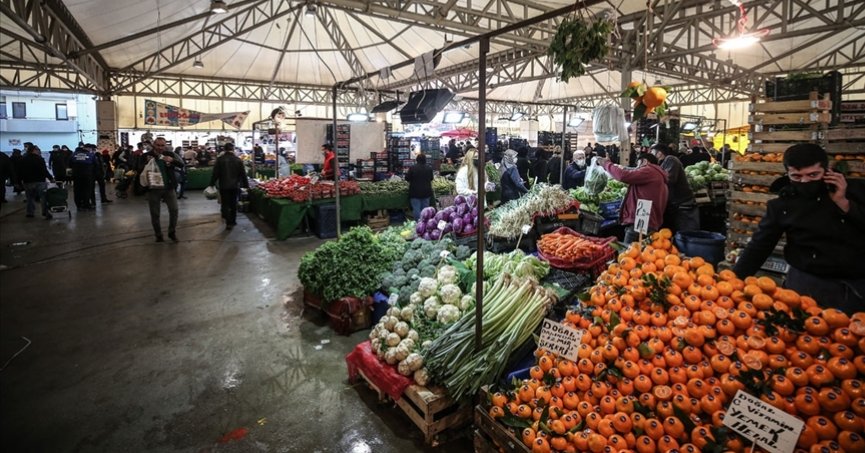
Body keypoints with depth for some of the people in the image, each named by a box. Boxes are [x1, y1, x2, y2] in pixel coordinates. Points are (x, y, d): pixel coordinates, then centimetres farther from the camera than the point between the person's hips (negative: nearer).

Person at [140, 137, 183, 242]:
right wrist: (147, 163, -24)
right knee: (155, 214, 6)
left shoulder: (169, 154, 0)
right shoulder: (146, 156, -3)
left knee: (174, 210, -2)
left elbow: (181, 163, -11)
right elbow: (139, 171, -6)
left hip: (169, 188, 1)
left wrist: (172, 160, -31)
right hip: (153, 188, 0)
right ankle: (158, 235, 20)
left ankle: (172, 232, 17)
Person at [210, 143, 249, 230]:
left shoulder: (220, 159, -7)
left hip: (224, 186, -1)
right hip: (235, 186, 2)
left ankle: (228, 223, -5)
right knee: (233, 204, 14)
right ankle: (233, 221, 21)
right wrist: (246, 185, 7)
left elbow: (215, 173, -5)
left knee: (225, 204, 4)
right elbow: (243, 174, 0)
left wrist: (212, 183, 4)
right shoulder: (238, 160, -4)